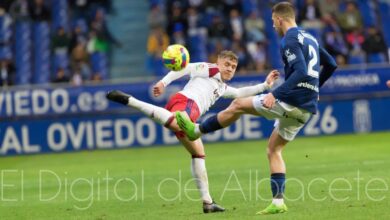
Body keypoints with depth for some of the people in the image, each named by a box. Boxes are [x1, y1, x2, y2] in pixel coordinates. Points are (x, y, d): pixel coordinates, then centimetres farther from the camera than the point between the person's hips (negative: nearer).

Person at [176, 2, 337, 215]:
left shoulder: (290, 40, -11)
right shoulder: (310, 38, 17)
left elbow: (301, 72, -24)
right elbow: (331, 65, 24)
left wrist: (275, 94, -29)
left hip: (291, 101, -9)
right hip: (306, 108, 9)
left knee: (238, 105, 5)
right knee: (273, 150, 14)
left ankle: (196, 130, 16)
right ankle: (278, 203, 5)